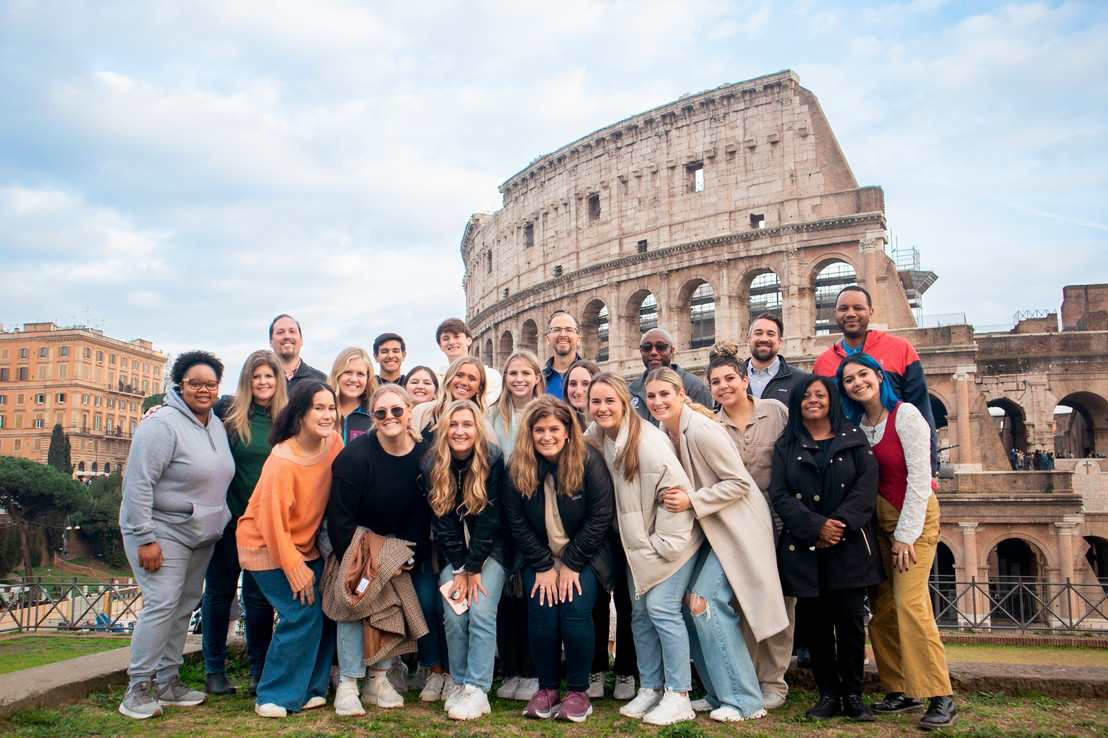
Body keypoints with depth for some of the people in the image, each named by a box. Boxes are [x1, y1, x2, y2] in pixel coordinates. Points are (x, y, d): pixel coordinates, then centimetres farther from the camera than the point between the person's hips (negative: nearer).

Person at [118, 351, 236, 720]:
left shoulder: (216, 425, 9)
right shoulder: (162, 425, -16)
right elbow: (138, 484, -19)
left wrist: (218, 524, 17)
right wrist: (145, 538, -21)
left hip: (202, 536, 8)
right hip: (162, 533, -8)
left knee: (185, 606, 11)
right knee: (162, 604, -12)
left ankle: (167, 683, 21)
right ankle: (137, 689, -1)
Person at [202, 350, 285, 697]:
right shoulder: (226, 409, -4)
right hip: (226, 516, -1)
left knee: (259, 595, 7)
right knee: (219, 590, 10)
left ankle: (259, 670, 20)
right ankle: (214, 669, 24)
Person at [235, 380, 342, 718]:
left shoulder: (334, 443, -8)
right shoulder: (283, 462, -26)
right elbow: (273, 521, -22)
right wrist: (296, 569, -17)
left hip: (303, 543, 6)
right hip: (266, 547, -6)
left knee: (325, 610, 1)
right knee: (302, 614, -12)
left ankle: (308, 688, 19)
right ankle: (276, 697, 6)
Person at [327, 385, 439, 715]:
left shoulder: (425, 453, -12)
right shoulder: (356, 455, -22)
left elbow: (423, 513, -3)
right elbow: (341, 515, -19)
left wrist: (409, 555, -10)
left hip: (397, 539, 4)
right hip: (355, 539, -4)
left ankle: (378, 679, 7)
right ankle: (347, 685, -4)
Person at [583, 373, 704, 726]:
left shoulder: (647, 439, -21)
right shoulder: (598, 436, 2)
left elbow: (677, 488, -22)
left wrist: (664, 542, -19)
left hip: (670, 539, -7)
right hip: (636, 542, 7)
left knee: (661, 608, -10)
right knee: (640, 613, 10)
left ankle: (678, 697, 3)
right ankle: (650, 689, 23)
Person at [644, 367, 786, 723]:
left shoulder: (701, 430, -21)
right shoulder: (664, 432, 5)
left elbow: (740, 483, -20)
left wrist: (692, 501, -24)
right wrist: (676, 498, 2)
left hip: (737, 525, -9)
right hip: (710, 529, 9)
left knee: (705, 602, -13)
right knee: (690, 600, 4)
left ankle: (743, 700, 0)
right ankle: (719, 693, 18)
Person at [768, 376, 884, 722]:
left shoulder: (853, 438, 9)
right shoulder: (786, 445, 9)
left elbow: (868, 484, -2)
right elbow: (779, 494, -1)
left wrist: (840, 523, -14)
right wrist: (816, 527, -13)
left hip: (849, 546, -1)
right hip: (803, 548, 1)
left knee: (850, 621, -1)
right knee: (815, 624, 3)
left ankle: (852, 694, 12)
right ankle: (828, 694, 14)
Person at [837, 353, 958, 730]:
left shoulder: (905, 414, -11)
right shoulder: (857, 424, 7)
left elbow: (919, 477, -13)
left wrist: (905, 535, -13)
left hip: (915, 515, -6)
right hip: (877, 518, 6)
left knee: (909, 602, -15)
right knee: (881, 606, 2)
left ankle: (940, 698, -9)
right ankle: (900, 692, 11)